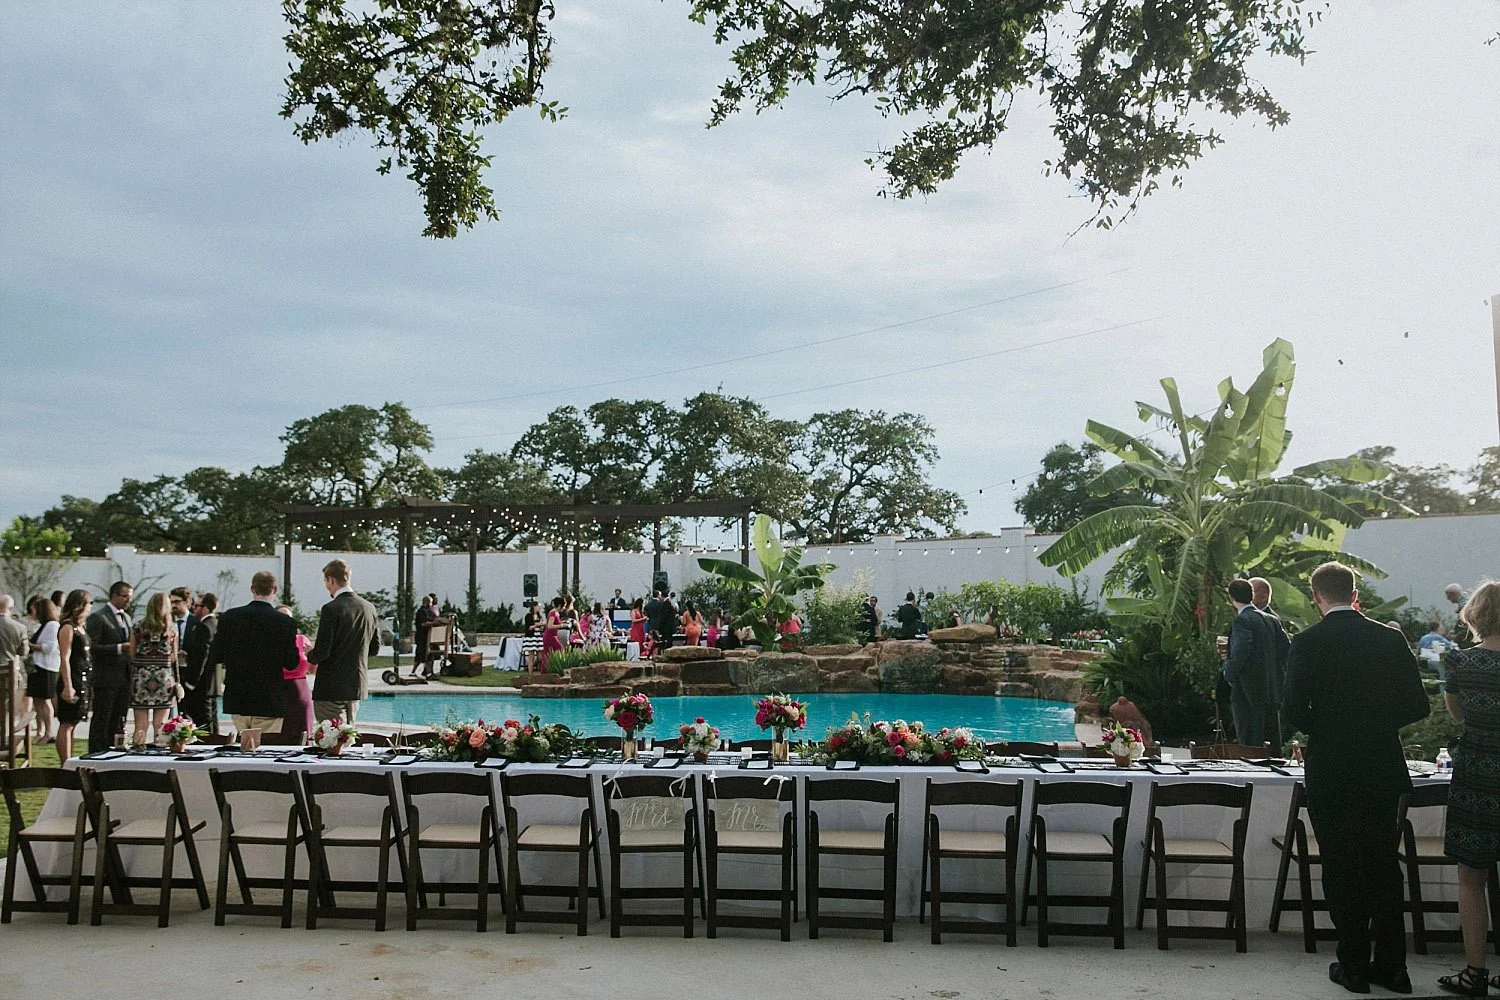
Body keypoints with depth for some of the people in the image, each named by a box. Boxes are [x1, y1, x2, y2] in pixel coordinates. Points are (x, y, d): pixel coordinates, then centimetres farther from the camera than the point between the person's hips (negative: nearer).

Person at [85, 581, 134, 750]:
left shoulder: (126, 618, 18)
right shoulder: (98, 617, -7)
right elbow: (93, 648, -14)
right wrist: (119, 648, -22)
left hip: (124, 678, 7)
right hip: (106, 679, -7)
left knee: (118, 722, 10)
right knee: (101, 721, -2)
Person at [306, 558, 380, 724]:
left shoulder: (331, 609, -16)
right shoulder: (369, 608, 5)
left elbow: (321, 651, -18)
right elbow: (375, 648, 13)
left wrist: (310, 656, 3)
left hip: (331, 688, -7)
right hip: (356, 686, 7)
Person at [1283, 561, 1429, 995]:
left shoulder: (1308, 642, -12)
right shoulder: (1390, 638, -1)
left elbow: (1294, 710, -16)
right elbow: (1417, 705, 0)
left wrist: (1323, 729, 4)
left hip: (1330, 774, -3)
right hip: (1382, 769, 4)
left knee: (1342, 868, 7)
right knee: (1383, 866, 15)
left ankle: (1354, 967, 14)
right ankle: (1391, 967, 21)